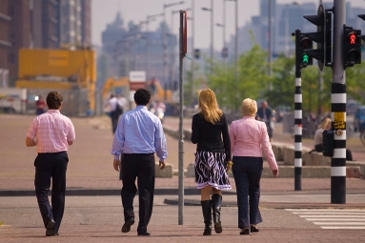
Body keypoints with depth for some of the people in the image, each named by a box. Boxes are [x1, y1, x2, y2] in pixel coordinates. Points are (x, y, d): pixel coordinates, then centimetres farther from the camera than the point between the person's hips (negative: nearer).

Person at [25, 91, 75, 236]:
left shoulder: (38, 120, -5)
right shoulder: (66, 121, -2)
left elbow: (28, 142, -2)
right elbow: (71, 141, 11)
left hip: (44, 157, -2)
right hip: (61, 156, 2)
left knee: (42, 190, 2)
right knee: (58, 192, 10)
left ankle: (49, 218, -22)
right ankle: (54, 227, 9)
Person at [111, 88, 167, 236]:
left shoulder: (126, 117, -1)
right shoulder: (154, 119, 0)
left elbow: (118, 138, 1)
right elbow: (160, 140, 6)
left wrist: (116, 156, 10)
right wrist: (162, 157, 20)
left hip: (129, 157, 0)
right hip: (147, 157, 0)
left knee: (128, 188, 17)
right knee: (146, 192, 4)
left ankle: (129, 215, -7)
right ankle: (142, 228, 2)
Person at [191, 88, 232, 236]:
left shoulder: (197, 118, -4)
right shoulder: (221, 116, 2)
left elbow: (194, 140, -6)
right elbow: (226, 139, 3)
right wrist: (228, 158, 9)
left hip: (203, 154, -2)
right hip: (219, 154, 2)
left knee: (205, 191, 2)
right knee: (217, 189, 12)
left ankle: (208, 225, -3)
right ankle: (216, 214, -16)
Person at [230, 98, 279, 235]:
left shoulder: (235, 125, -4)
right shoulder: (261, 126, -4)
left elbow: (230, 146, 1)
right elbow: (267, 147, -3)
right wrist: (274, 166, 4)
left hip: (239, 161, -1)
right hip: (255, 161, 1)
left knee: (242, 193, 1)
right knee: (254, 191, 17)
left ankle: (244, 225, -3)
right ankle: (254, 222, 16)